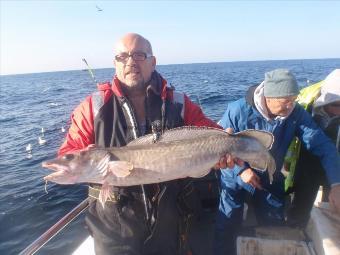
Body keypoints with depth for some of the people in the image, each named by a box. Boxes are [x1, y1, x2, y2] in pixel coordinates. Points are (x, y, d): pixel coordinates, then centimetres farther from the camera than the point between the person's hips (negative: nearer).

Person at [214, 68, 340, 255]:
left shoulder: (296, 114, -17)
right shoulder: (238, 110, -24)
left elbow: (323, 146, -15)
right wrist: (241, 170, -27)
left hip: (271, 181, 3)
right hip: (236, 179, -2)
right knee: (226, 230, 4)